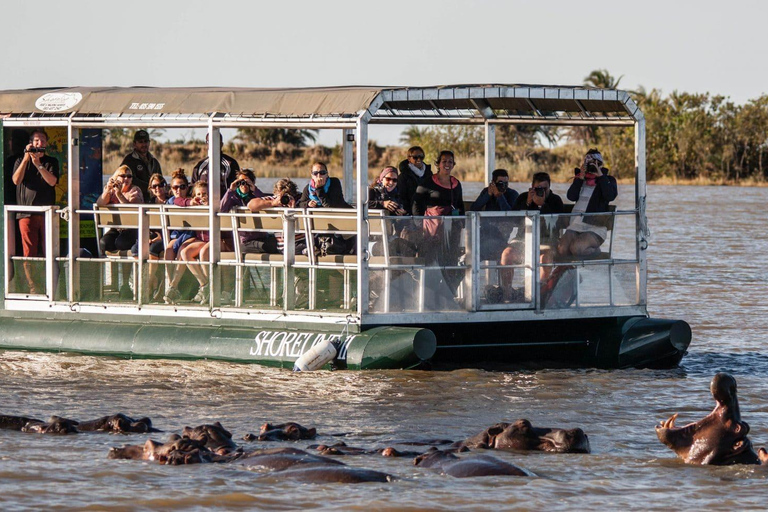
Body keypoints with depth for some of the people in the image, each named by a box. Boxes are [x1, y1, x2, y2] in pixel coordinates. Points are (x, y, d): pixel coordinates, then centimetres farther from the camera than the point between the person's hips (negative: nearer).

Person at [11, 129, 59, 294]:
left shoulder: (51, 162, 12)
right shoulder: (21, 161, 13)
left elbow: (52, 181, -5)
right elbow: (16, 180, -4)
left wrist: (38, 164, -15)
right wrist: (26, 158, -10)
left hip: (47, 212, 0)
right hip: (26, 213, 0)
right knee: (29, 253, -4)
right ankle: (33, 289, -1)